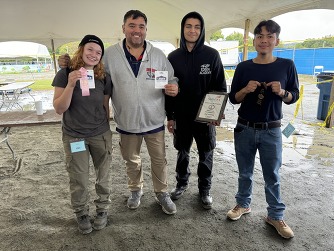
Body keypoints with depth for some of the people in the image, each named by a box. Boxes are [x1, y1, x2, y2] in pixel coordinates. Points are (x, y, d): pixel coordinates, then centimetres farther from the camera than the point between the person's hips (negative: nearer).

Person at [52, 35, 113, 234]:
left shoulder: (104, 78, -3)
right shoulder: (65, 74, -10)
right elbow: (59, 109, -14)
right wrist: (71, 85, -28)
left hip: (101, 135, 2)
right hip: (74, 136, -2)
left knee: (103, 177, 13)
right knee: (79, 181, 8)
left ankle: (103, 209, 36)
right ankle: (82, 213, 33)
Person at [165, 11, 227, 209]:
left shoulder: (212, 55, -5)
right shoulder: (174, 57, 1)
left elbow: (220, 86, -2)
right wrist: (169, 116, 2)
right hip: (181, 116, 2)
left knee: (206, 155, 10)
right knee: (182, 153, 16)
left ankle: (205, 190, 29)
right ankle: (182, 184, 37)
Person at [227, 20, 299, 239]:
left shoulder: (286, 65, -1)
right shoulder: (243, 67, 1)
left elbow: (295, 96, 5)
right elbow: (233, 99, 3)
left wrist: (282, 92, -16)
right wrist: (246, 90, -17)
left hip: (271, 131, -1)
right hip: (245, 129, 1)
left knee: (272, 175, 8)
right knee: (245, 172, 14)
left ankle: (275, 215, 25)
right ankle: (243, 204, 34)